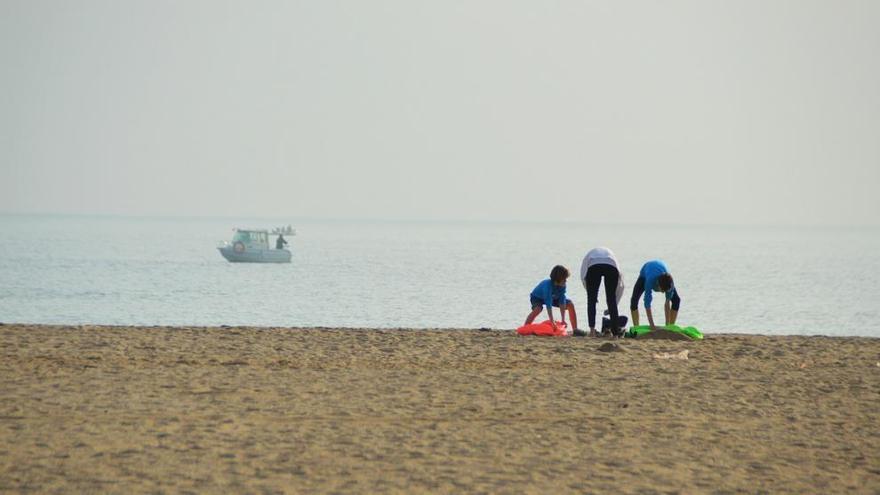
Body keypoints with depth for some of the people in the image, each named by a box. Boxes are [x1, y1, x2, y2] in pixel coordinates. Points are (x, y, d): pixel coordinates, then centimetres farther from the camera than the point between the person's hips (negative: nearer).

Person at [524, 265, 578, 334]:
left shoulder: (562, 286, -26)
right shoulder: (547, 285, -42)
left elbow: (562, 302, -26)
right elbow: (548, 304, -46)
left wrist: (563, 320, -32)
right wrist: (552, 321, -50)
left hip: (554, 297, 6)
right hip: (537, 297, -6)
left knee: (570, 305, -5)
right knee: (537, 309, -37)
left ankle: (575, 329, 4)